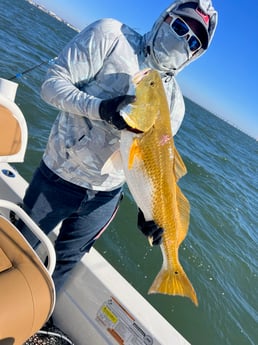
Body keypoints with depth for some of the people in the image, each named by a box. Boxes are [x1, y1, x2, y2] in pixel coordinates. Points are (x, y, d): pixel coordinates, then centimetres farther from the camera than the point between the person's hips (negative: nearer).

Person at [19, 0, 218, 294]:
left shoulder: (175, 102, 0)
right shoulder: (111, 35, -11)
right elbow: (52, 84, -14)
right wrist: (101, 109, -32)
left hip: (106, 196, 3)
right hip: (59, 178, -2)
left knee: (64, 263, 21)